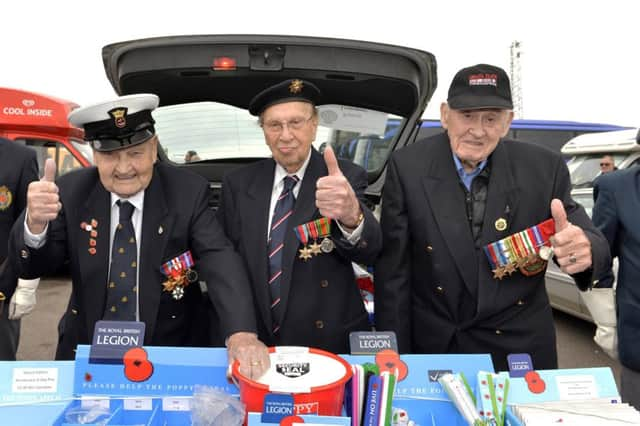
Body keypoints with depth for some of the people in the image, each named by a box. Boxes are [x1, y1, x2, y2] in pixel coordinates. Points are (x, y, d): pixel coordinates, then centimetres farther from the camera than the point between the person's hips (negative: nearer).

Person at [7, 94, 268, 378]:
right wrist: (35, 223, -33)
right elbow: (31, 267, -9)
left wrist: (242, 333, -42)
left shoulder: (188, 193, -15)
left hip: (170, 353, -1)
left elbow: (220, 262, -24)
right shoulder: (72, 191, -8)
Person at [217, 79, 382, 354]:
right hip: (256, 343, 2)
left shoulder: (347, 178, -11)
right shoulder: (238, 185, -3)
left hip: (331, 345, -1)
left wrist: (351, 215, -49)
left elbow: (369, 251, -27)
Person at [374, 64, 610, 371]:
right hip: (431, 346, 0)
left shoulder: (545, 169, -9)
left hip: (519, 347, 1)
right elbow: (393, 271, -10)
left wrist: (585, 249, -33)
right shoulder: (407, 167, -11)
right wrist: (393, 357, -11)